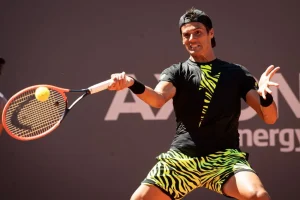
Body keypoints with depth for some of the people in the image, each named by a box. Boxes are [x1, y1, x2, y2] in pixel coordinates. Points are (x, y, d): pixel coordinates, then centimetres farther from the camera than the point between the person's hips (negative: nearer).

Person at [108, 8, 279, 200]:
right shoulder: (176, 72, 11)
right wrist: (133, 84, -35)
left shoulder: (236, 73, 11)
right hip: (182, 157, 2)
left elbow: (270, 118, 5)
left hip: (225, 157, -1)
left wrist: (265, 95, -19)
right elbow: (158, 98, -13)